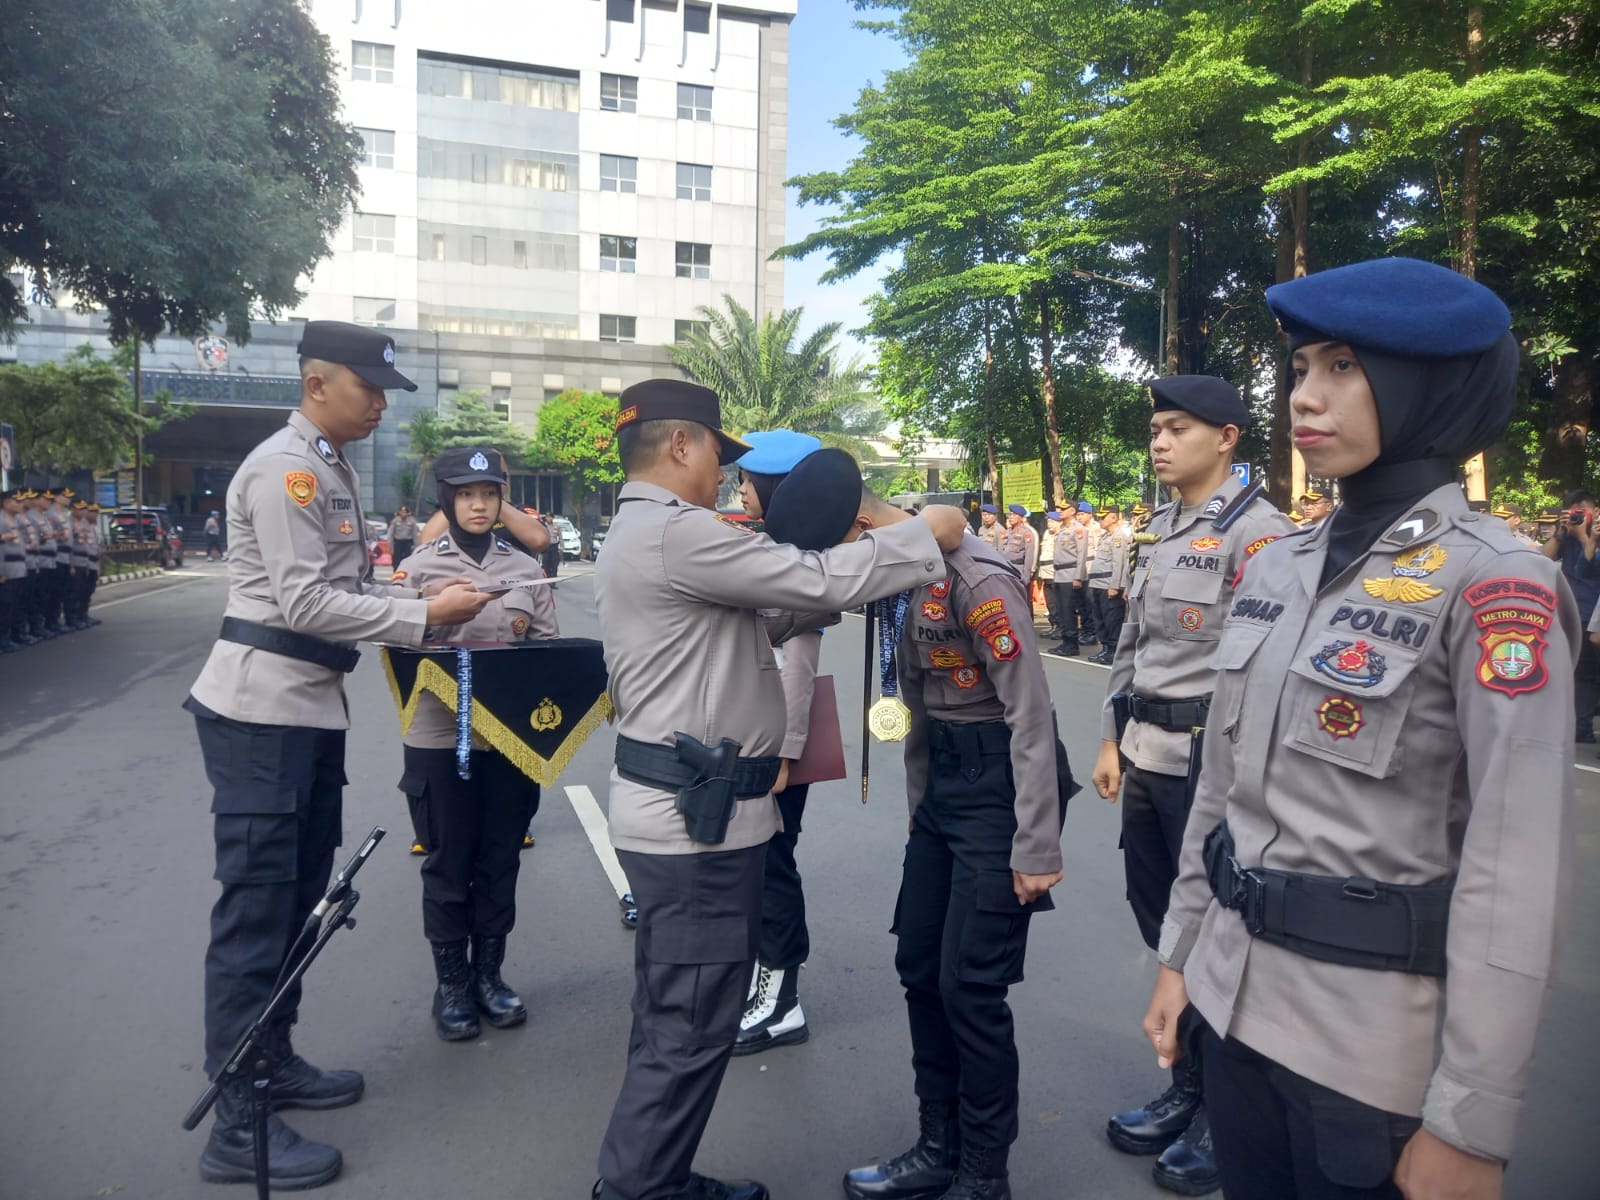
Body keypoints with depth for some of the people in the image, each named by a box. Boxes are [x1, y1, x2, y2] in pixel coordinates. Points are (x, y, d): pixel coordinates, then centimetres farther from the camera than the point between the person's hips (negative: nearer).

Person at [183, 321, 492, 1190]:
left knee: (298, 896, 18)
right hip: (262, 711, -10)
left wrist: (416, 597, 4)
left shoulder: (330, 469, 15)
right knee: (256, 906, -4)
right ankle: (237, 1126, 6)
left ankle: (273, 1061, 34)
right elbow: (306, 603, -22)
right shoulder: (284, 469, -16)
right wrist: (423, 617, -19)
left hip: (310, 707, 10)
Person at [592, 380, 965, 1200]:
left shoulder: (639, 535, 17)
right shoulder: (675, 533, -18)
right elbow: (821, 583, -19)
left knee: (675, 1019, 19)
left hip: (680, 802, 11)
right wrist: (928, 536, -7)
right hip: (696, 813, -11)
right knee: (690, 1028, 1)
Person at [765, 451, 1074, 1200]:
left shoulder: (977, 577, -22)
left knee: (971, 986, -1)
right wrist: (918, 808, 19)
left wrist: (1036, 847, -16)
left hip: (1002, 781, -9)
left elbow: (1031, 714, -19)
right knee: (919, 967, 14)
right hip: (944, 779, 9)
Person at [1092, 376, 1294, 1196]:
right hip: (1147, 754, 8)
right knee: (1163, 927, 16)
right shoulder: (1157, 530, 13)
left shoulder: (1258, 531, -12)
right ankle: (1188, 1088, 34)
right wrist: (1113, 739, 14)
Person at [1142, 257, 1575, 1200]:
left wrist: (1469, 1119, -17)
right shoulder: (1278, 568, 4)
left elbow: (1519, 867, -17)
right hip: (1238, 996, 6)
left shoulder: (1493, 583, -15)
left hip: (1378, 1037, -6)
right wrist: (1180, 953, 12)